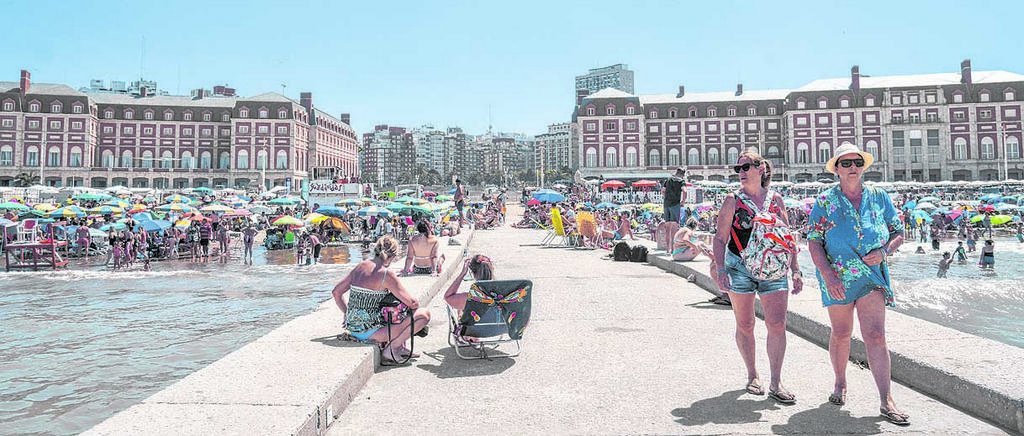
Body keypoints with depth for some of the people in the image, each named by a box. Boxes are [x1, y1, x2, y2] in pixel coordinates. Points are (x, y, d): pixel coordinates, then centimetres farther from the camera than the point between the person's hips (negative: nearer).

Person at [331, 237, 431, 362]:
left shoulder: (360, 266, 6)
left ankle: (400, 347, 22)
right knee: (424, 314, -7)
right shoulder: (386, 274, -15)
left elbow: (336, 292, 14)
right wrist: (415, 305, 9)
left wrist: (349, 316, 23)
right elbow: (412, 303, -14)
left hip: (353, 329, 8)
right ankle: (392, 347, -3)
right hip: (369, 332, -8)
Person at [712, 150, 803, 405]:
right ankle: (753, 376, 23)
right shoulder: (733, 200, 1)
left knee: (777, 324, -6)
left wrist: (795, 270, 8)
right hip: (740, 267, -2)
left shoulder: (776, 199, 8)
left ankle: (775, 384, 3)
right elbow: (720, 238, -2)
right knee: (745, 325, 7)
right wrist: (721, 271, -11)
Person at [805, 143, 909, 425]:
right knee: (841, 334, 10)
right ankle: (840, 384, 31)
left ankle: (886, 401, -3)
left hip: (872, 276, 1)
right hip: (837, 278, -1)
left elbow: (898, 233, 11)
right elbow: (813, 242, -5)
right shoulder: (825, 201, -2)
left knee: (875, 335, -7)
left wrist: (884, 251, -10)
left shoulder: (879, 197, 6)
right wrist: (828, 275, -16)